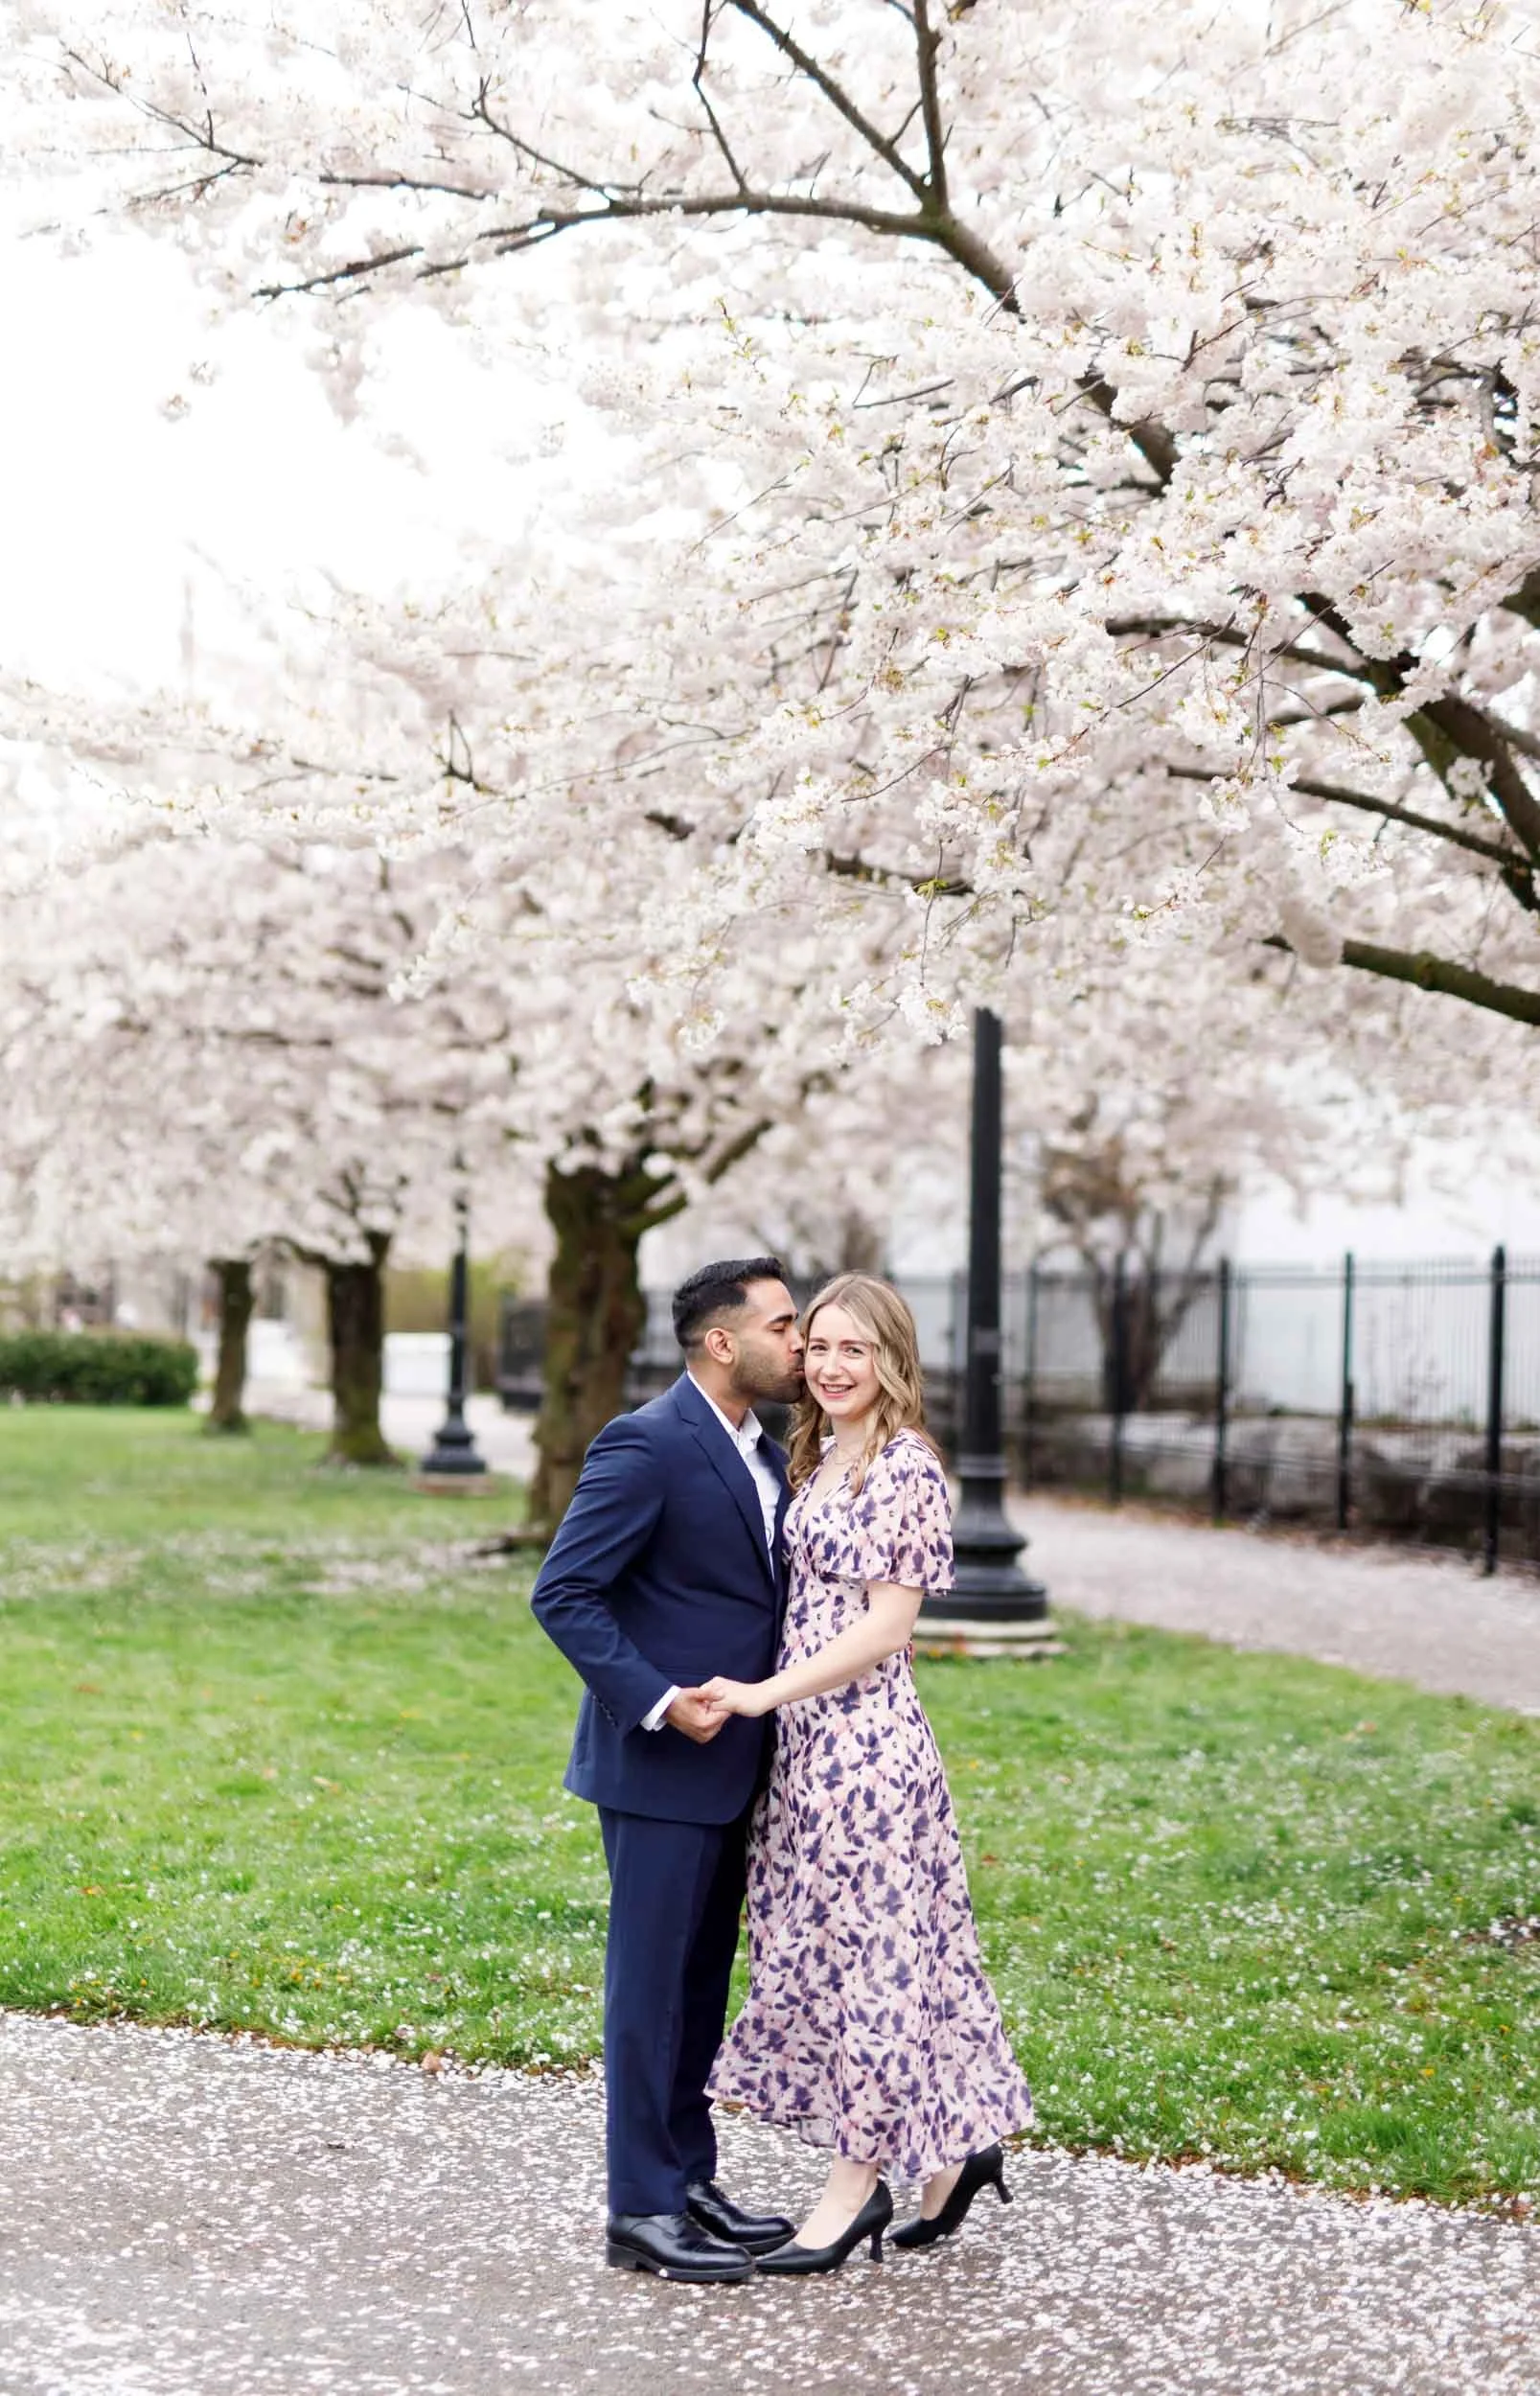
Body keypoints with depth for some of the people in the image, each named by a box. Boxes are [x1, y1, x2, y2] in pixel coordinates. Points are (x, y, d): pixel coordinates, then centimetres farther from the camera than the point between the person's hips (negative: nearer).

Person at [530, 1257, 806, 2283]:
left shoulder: (766, 1455, 12)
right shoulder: (647, 1446, -16)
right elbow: (564, 1594, -17)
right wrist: (657, 1701, -22)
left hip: (732, 1765, 9)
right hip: (661, 1766, -9)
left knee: (703, 1981, 15)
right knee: (652, 1984, -2)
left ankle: (691, 2183, 24)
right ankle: (642, 2211, 4)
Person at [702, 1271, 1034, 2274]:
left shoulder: (904, 1468, -14)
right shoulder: (824, 1459, 13)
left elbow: (884, 1629, -17)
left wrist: (763, 1695, -18)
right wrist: (767, 1699, 9)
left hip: (865, 1739, -9)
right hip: (811, 1739, 9)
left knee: (864, 1943, -1)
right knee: (828, 1943, 13)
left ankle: (858, 2181, 9)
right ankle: (956, 2145, 23)